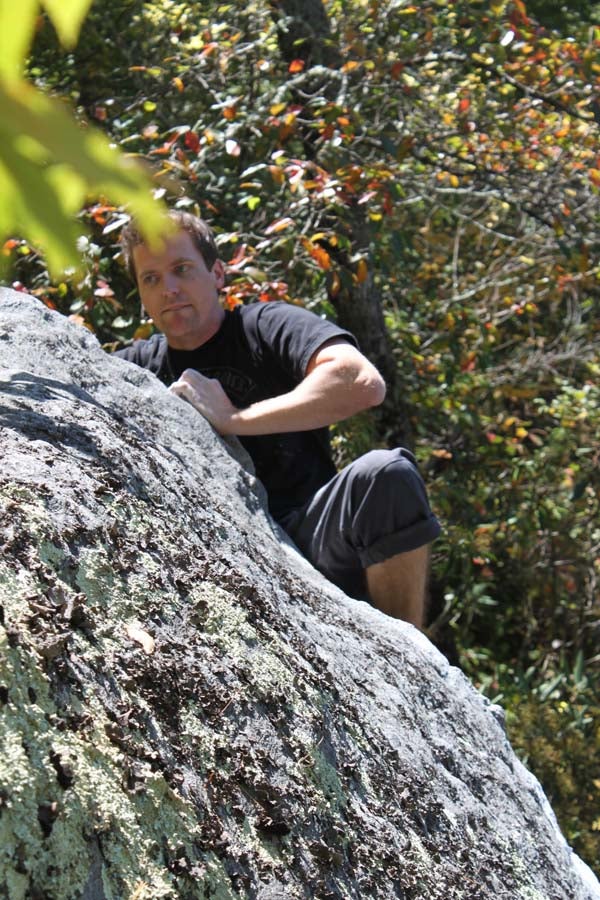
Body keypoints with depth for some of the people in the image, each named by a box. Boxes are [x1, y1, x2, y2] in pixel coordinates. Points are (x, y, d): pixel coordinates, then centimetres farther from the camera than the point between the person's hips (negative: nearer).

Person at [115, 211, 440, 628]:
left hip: (304, 534, -2)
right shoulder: (139, 366, 17)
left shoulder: (266, 326, 3)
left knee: (386, 474, -32)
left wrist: (234, 419, -16)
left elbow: (363, 383, -16)